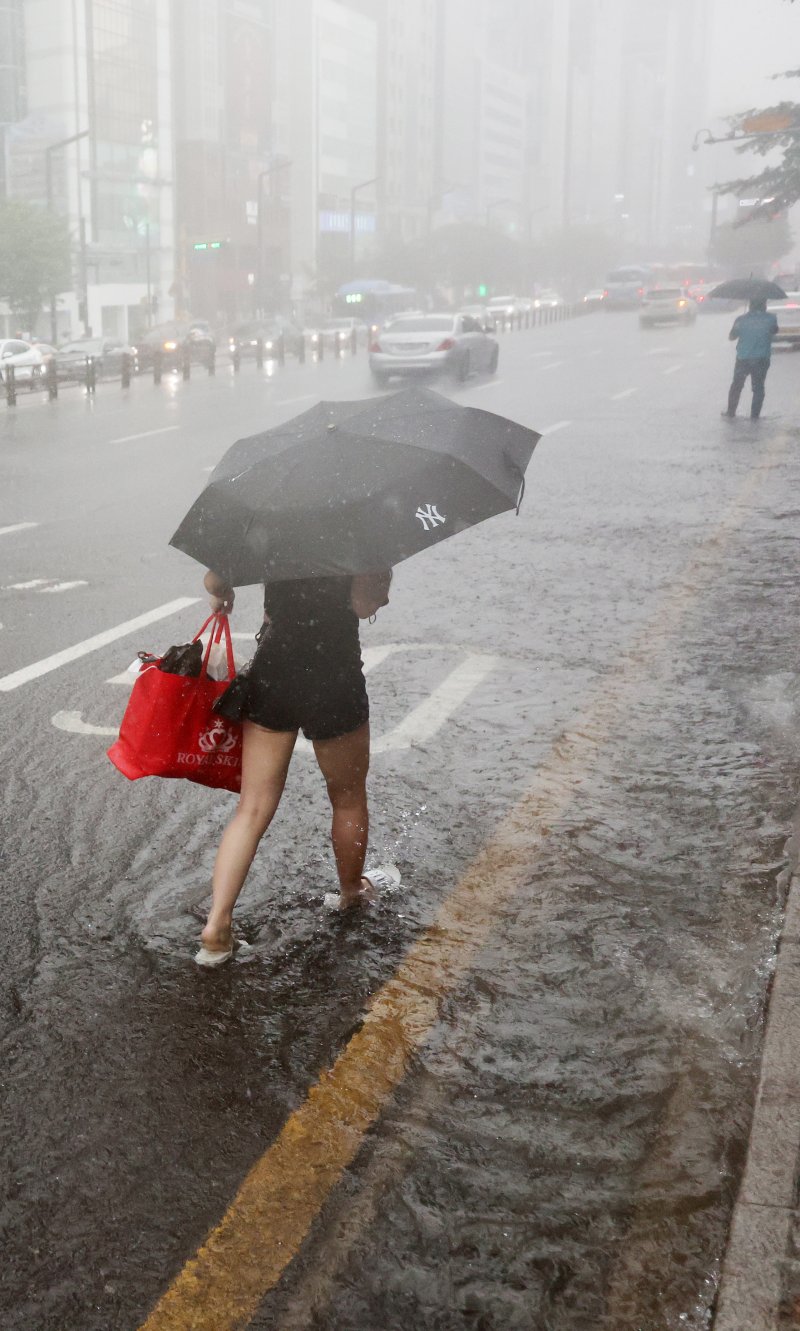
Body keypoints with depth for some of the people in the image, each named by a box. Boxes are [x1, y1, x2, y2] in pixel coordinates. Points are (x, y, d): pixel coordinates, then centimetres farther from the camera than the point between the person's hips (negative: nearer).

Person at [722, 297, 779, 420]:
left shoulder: (741, 320, -11)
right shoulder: (770, 319, -9)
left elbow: (731, 337, 0)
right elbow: (774, 331, 11)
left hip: (743, 359, 0)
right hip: (762, 359, 0)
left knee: (736, 386, 16)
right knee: (758, 388, 11)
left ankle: (730, 412, 21)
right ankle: (754, 415, 11)